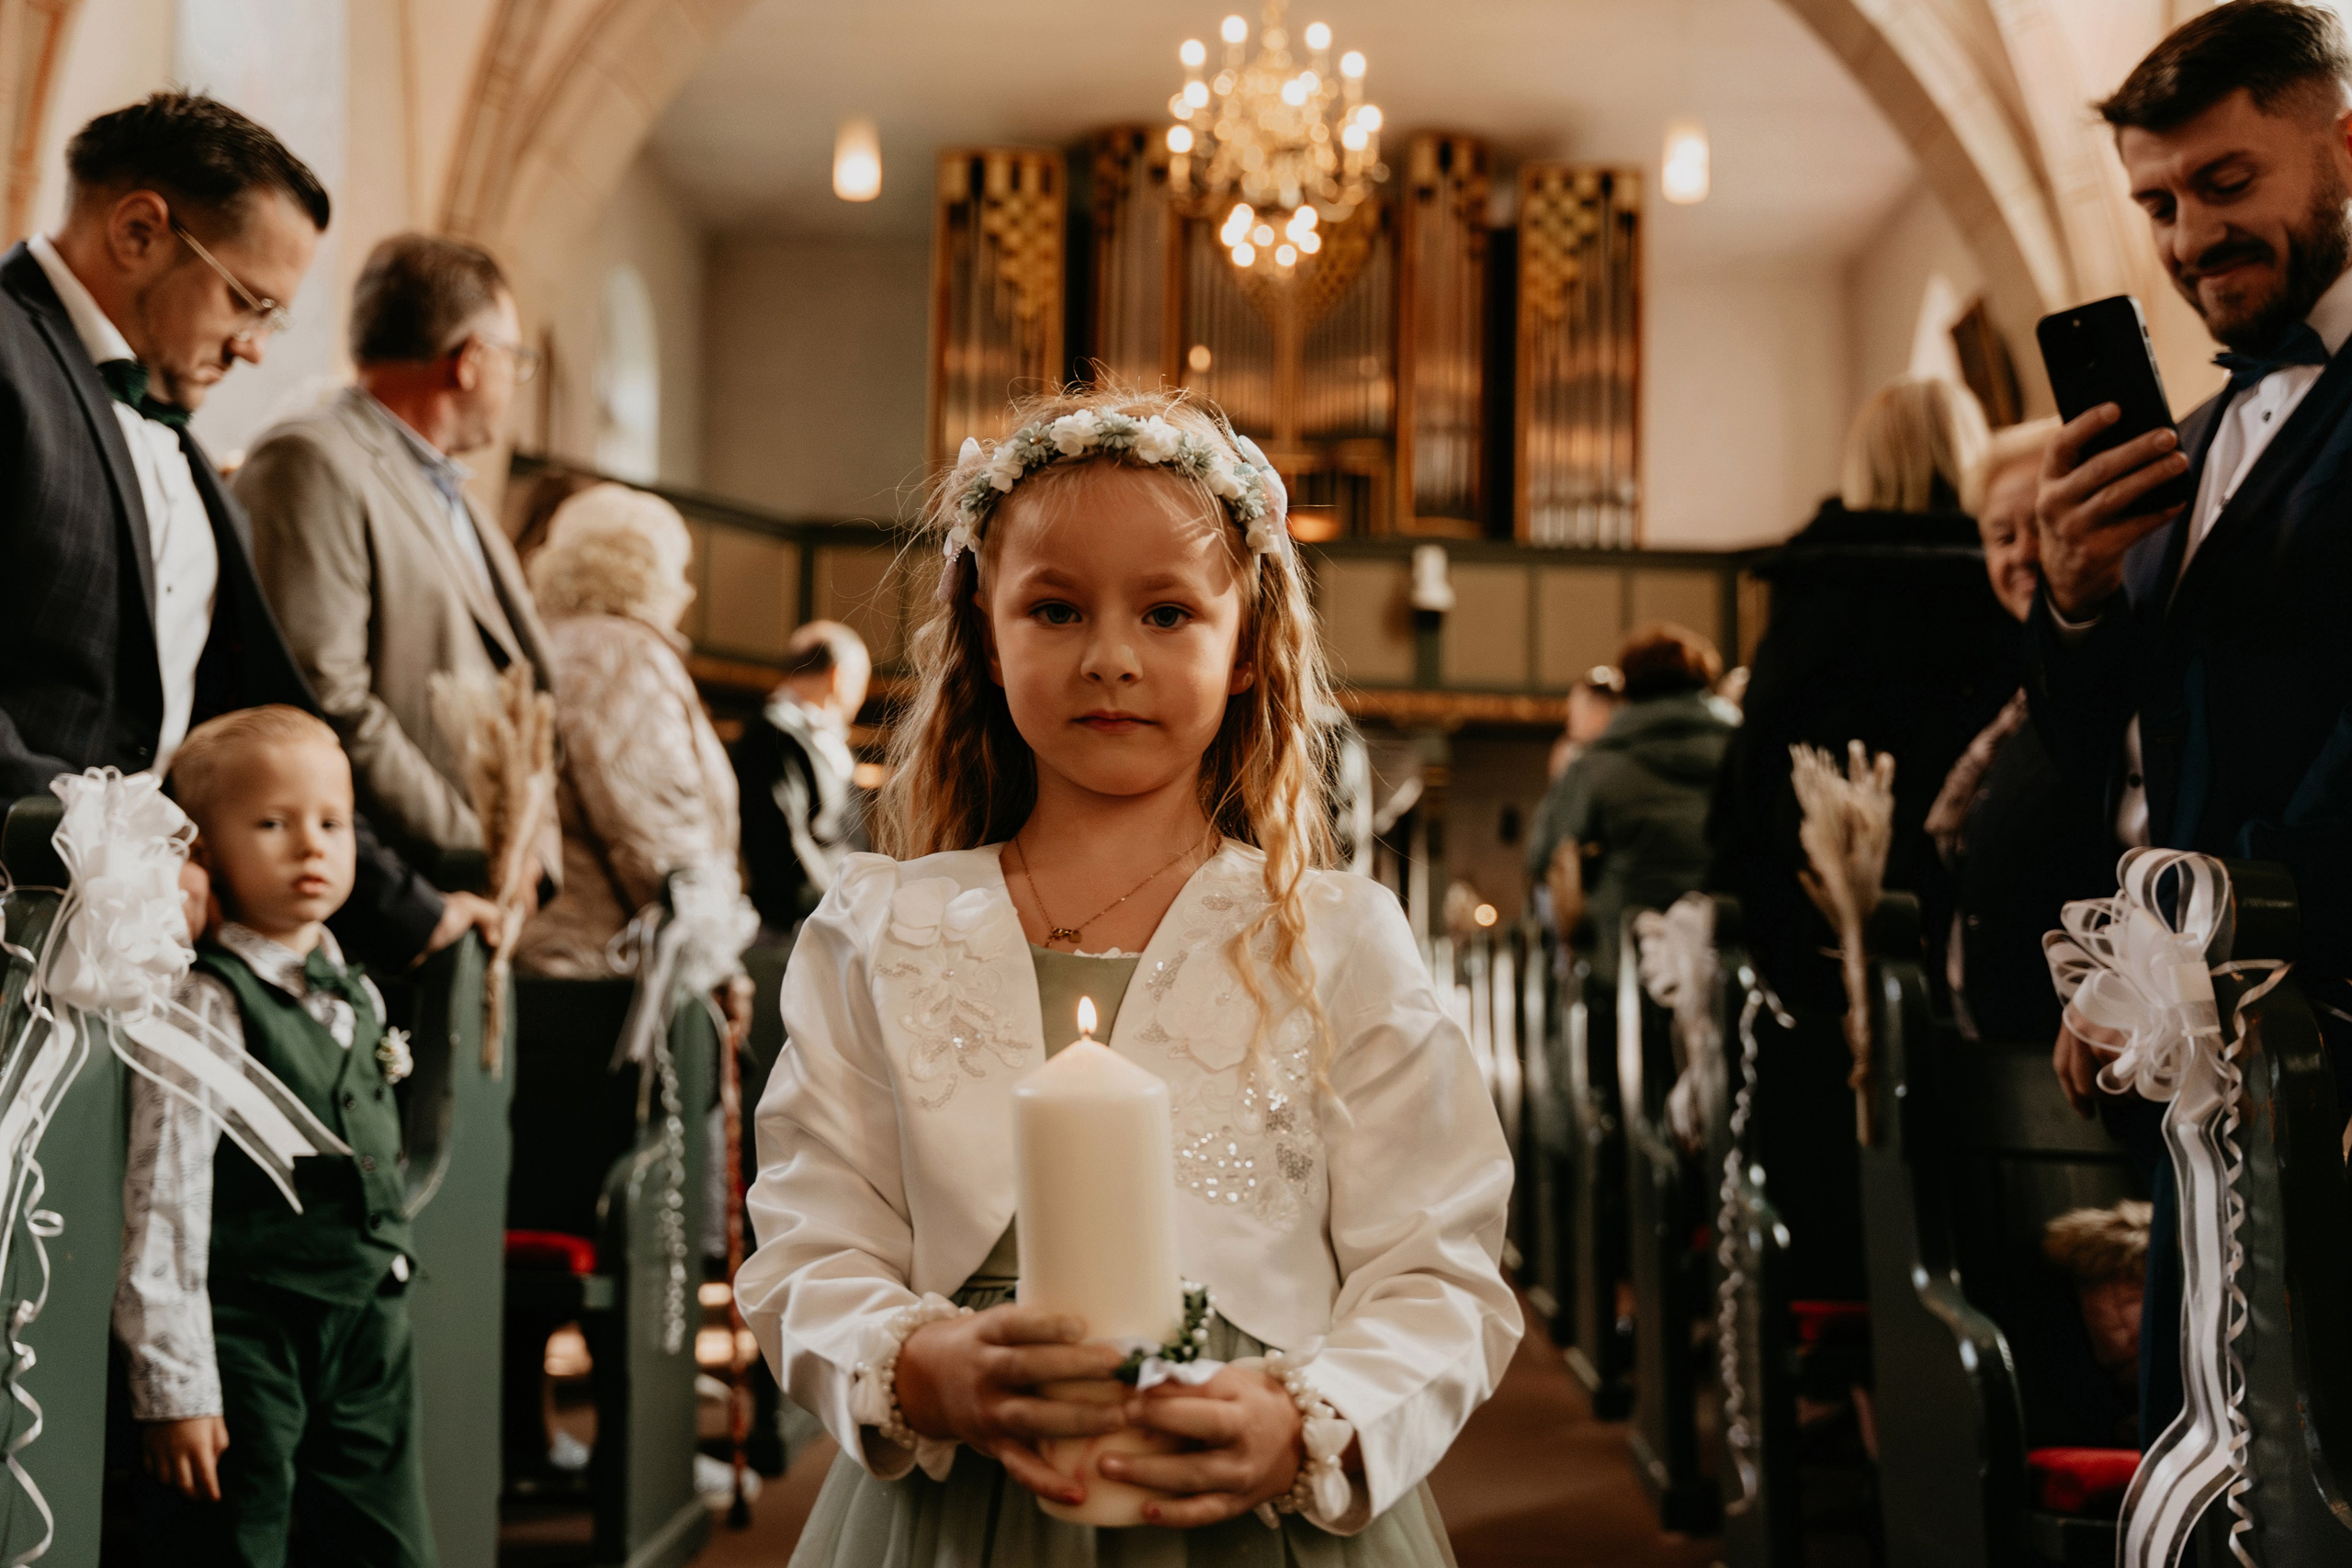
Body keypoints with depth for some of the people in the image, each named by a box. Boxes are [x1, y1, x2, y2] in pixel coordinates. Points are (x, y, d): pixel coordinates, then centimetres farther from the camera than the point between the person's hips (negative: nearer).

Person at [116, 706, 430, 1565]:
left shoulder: (357, 996, 10)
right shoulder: (206, 1003, -13)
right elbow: (163, 1197, -16)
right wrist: (174, 1385, -17)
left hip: (370, 1333, 7)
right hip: (248, 1330, -7)